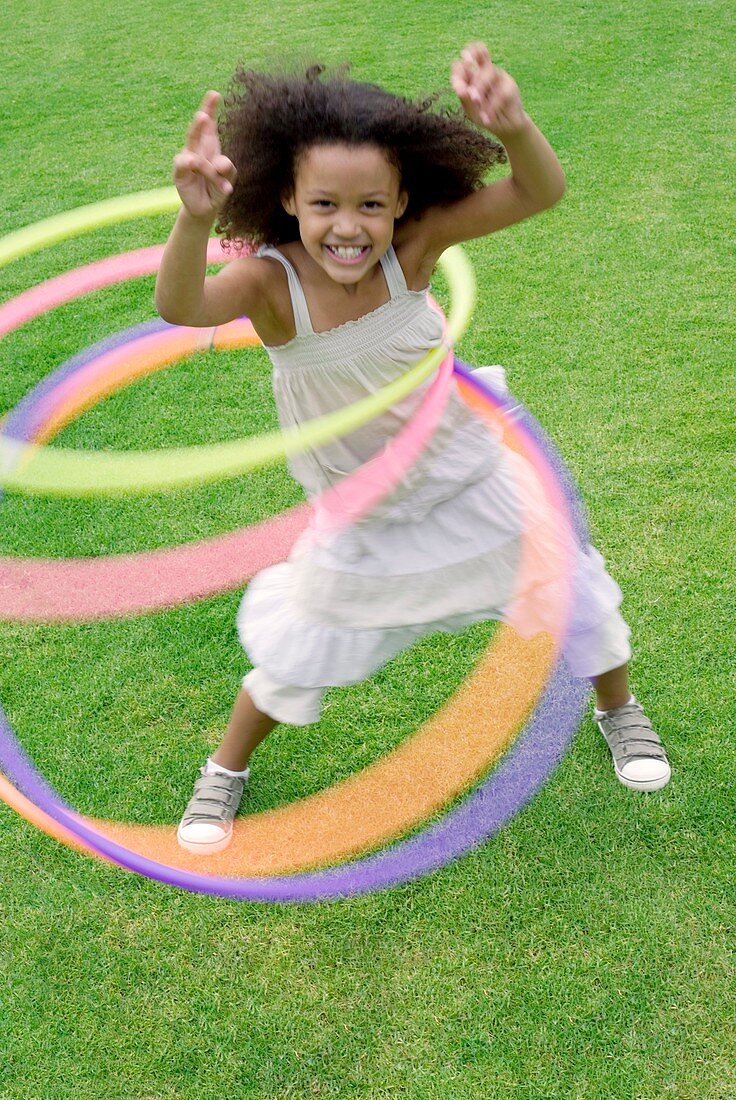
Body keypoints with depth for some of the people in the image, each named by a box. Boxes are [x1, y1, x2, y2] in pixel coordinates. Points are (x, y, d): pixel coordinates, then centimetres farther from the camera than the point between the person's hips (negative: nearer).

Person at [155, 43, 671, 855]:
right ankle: (224, 772, 41)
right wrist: (194, 219, -69)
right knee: (295, 658, 10)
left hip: (471, 489, 2)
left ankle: (619, 710, 49)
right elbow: (180, 308, -49)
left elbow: (540, 193, -31)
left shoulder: (413, 247, -24)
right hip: (359, 523, -1)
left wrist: (514, 128, -53)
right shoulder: (271, 280, -28)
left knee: (575, 598, 15)